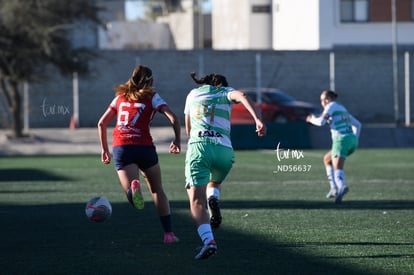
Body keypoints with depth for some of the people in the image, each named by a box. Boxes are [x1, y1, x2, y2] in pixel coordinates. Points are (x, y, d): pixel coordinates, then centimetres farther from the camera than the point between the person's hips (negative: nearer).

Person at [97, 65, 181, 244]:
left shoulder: (120, 97, 20)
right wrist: (177, 141, 11)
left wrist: (104, 149, 27)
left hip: (120, 148, 2)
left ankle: (133, 187, -46)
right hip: (144, 146, -1)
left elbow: (102, 123, 20)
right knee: (157, 190, 17)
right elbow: (173, 119, -3)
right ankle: (168, 233, 13)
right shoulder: (152, 97, 9)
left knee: (133, 199, -9)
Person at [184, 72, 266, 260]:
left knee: (196, 200, -9)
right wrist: (257, 120, -15)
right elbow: (241, 96, -5)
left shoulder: (192, 94, 26)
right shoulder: (225, 92, 20)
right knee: (214, 183, 31)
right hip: (224, 149, 1)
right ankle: (213, 199, -5)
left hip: (198, 145, -1)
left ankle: (208, 240, -34)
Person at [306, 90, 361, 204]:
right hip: (352, 140, 8)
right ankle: (334, 188, 11)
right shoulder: (342, 108, 27)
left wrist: (312, 119, 9)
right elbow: (357, 124, 30)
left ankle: (342, 187, -50)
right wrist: (355, 139, 25)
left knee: (337, 168, -19)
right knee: (327, 159, 24)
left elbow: (321, 122, -10)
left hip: (341, 140, -8)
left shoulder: (331, 106, 3)